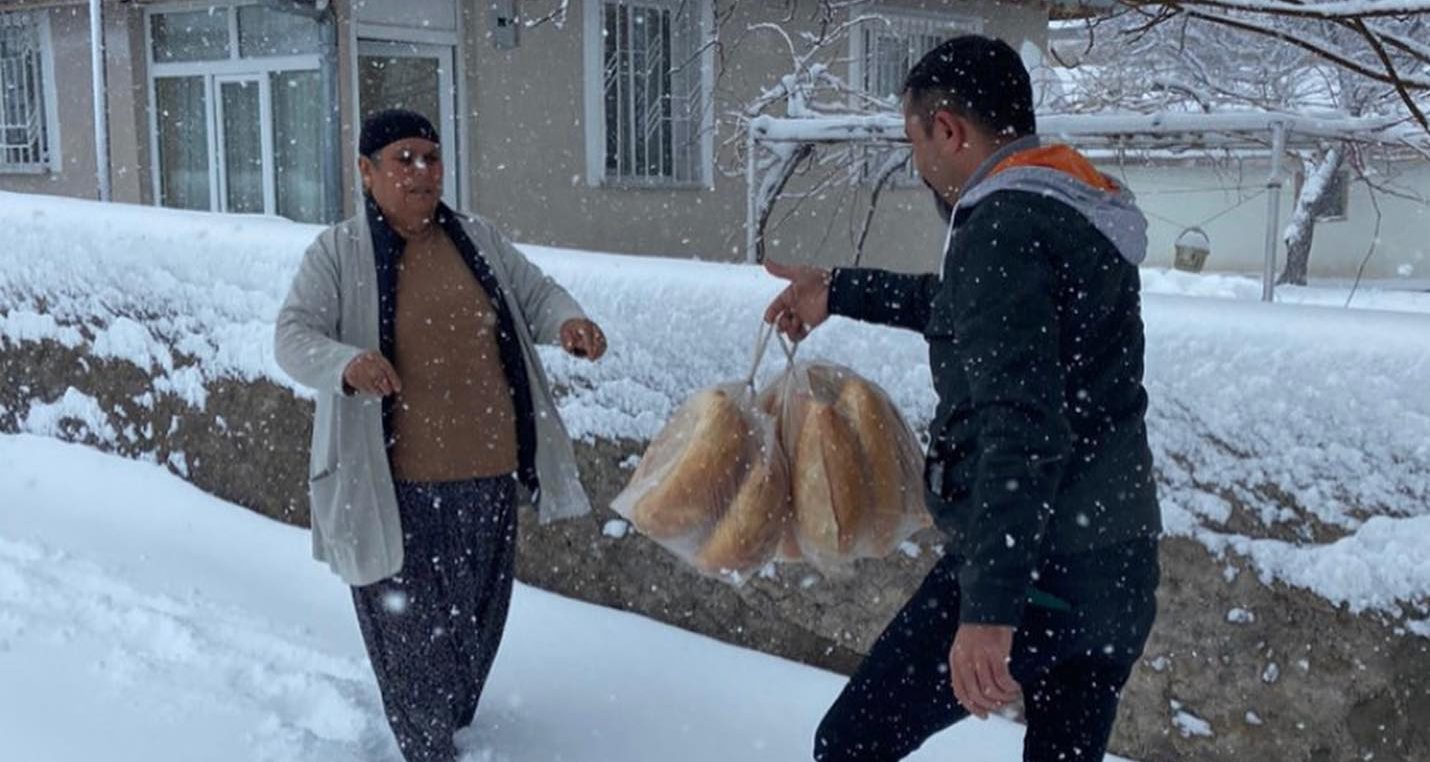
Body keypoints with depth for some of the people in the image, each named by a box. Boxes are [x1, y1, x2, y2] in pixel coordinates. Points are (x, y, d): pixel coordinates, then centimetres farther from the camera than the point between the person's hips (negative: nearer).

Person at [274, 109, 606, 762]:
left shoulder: (478, 240, 6)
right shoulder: (337, 253, -6)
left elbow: (536, 294, 11)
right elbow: (294, 336, -11)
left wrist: (568, 322, -13)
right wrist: (346, 365, -34)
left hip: (486, 471, 5)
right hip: (395, 480, -5)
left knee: (477, 614, 21)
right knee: (411, 624, 4)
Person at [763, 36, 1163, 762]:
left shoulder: (1006, 227, -16)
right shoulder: (1079, 210, 13)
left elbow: (1019, 426, -27)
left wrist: (991, 608, -31)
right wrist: (840, 294, 35)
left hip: (1032, 569, -9)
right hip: (1118, 569, 9)